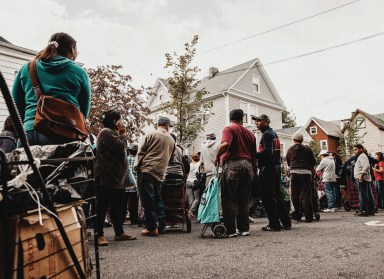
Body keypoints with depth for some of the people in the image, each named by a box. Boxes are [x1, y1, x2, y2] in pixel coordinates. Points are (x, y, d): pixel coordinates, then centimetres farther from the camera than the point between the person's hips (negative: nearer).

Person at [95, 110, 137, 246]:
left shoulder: (112, 133, 23)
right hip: (107, 177, -11)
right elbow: (120, 147, -18)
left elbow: (122, 149, 22)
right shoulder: (106, 132, -10)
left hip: (117, 178, 11)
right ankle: (99, 235, -2)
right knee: (102, 206, -6)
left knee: (117, 207, 13)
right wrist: (121, 134, -6)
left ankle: (119, 233, 20)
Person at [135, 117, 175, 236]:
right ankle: (161, 225, 16)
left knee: (147, 199, -3)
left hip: (146, 170, -5)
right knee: (157, 199, 14)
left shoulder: (151, 134, 1)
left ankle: (152, 227, -3)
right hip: (160, 173, 5)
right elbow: (169, 157, 16)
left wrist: (137, 166, 3)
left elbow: (141, 152, -2)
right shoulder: (172, 140, 15)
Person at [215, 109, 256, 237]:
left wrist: (217, 157, -7)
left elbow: (225, 144, -21)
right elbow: (253, 156, 17)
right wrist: (253, 171, 23)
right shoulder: (250, 133, 17)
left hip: (232, 165, -5)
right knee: (244, 200, 12)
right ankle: (244, 229, 14)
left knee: (229, 200, 0)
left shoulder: (229, 129, 0)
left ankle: (230, 230, 0)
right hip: (248, 165, 6)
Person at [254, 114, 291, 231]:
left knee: (268, 196, -6)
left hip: (268, 167, -10)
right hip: (277, 166, 10)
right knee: (277, 194, 14)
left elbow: (267, 151, -23)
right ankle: (286, 222, 18)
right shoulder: (274, 133, 21)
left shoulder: (266, 134, -9)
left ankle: (274, 224, -4)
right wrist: (257, 155, 15)